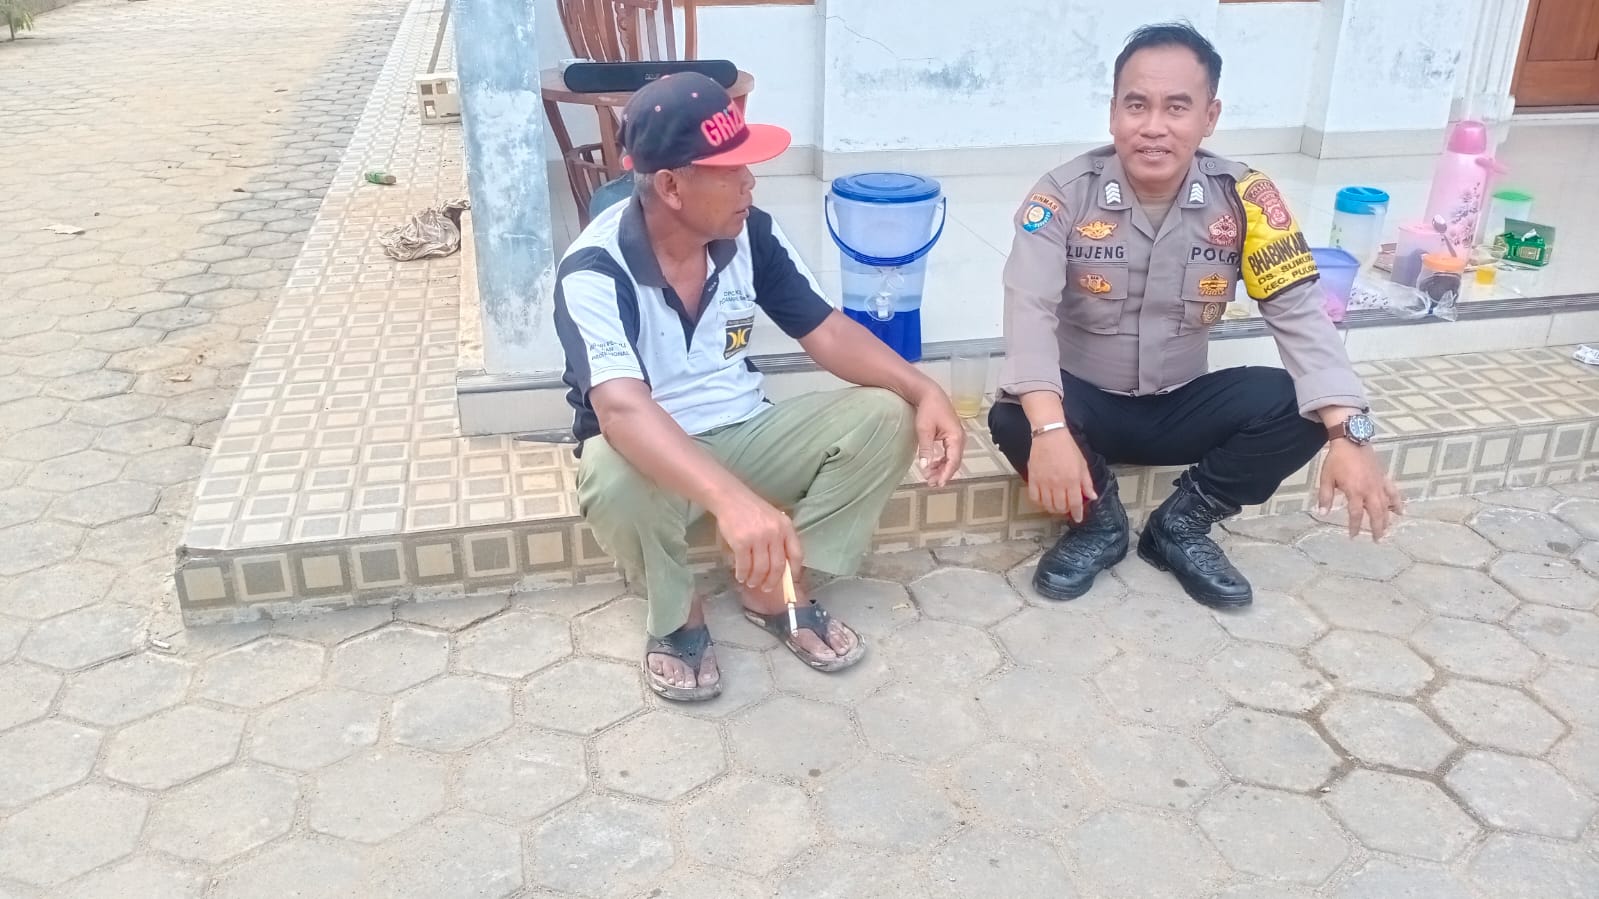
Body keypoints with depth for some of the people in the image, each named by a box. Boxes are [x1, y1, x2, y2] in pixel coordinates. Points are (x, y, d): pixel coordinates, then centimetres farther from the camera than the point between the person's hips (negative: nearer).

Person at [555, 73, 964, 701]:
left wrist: (925, 392, -20)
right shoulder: (594, 271, -26)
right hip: (651, 454, -5)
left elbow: (827, 332, -3)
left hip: (745, 435, 5)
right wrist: (732, 500, -57)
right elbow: (621, 409, -41)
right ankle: (677, 616, -7)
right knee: (616, 480, -40)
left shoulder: (751, 233, -8)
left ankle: (772, 588, -1)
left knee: (885, 418, -15)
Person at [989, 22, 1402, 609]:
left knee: (1299, 410, -22)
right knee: (1013, 420, -34)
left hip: (1181, 406, 2)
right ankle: (1097, 523, -1)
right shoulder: (1066, 194, -17)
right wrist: (1050, 429, -45)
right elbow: (1029, 309, -29)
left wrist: (1348, 433, -30)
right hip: (1087, 403, -2)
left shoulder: (1243, 197, -11)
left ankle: (1181, 526, 2)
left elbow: (1299, 312, -15)